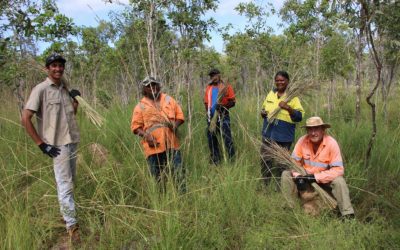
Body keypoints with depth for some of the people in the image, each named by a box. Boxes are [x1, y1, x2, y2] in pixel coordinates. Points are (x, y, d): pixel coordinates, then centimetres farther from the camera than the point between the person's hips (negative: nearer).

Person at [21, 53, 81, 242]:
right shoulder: (40, 89, -11)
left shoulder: (65, 88, 10)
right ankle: (71, 225, 4)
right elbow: (25, 118, -15)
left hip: (72, 141, 7)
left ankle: (65, 213, 32)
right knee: (65, 184, -4)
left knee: (70, 180, 16)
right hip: (57, 144, -7)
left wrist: (75, 101, 2)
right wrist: (41, 144, -15)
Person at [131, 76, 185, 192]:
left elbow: (180, 116, 13)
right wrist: (146, 135, -16)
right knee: (158, 177, 5)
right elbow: (135, 127, 1)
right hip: (154, 146, -2)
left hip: (172, 144, 2)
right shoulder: (140, 106, 3)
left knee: (179, 172, 2)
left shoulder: (169, 100, 10)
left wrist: (175, 125, -8)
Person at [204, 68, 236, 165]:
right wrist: (208, 114, 1)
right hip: (211, 117, 5)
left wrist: (223, 106, -22)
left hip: (223, 116, -5)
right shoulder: (208, 88, 12)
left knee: (227, 139, -11)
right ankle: (215, 162, 22)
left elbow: (232, 102, -5)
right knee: (211, 139, 10)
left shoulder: (226, 86, -3)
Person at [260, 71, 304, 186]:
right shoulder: (271, 94, 9)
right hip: (268, 134, 5)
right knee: (265, 160, 12)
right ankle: (264, 185, 28)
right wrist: (263, 113, 0)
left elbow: (299, 117, -13)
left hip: (283, 137, -5)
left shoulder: (292, 97, -6)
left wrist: (288, 108, -29)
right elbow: (264, 108, 23)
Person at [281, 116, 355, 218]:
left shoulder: (331, 143, -21)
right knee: (286, 175, -17)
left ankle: (348, 215, -19)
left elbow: (338, 169, -24)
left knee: (339, 181, -31)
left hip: (325, 180, -2)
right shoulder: (302, 141, -14)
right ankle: (291, 208, -7)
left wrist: (316, 177, -28)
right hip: (305, 176, 3)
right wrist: (298, 176, -27)